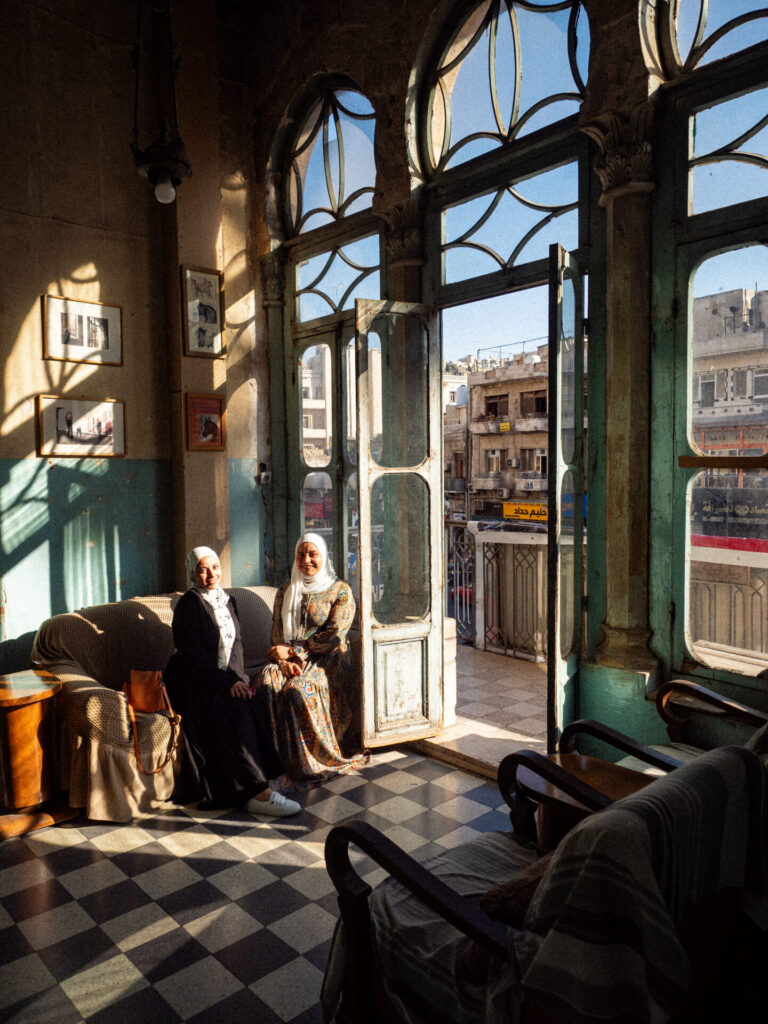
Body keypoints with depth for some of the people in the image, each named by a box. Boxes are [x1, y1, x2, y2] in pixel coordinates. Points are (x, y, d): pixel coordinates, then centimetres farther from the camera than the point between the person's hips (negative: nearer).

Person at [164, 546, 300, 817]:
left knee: (254, 705, -22)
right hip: (193, 682, -6)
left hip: (227, 676, 6)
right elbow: (193, 655, -16)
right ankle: (259, 792, -28)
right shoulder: (189, 604, -10)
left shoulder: (227, 601, 12)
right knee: (235, 710, -29)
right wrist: (227, 683, -21)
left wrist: (238, 677, -6)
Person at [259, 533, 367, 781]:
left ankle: (310, 763, -16)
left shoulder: (340, 590, 2)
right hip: (289, 659, 4)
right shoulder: (286, 590, 16)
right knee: (268, 679, -29)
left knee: (297, 689, -33)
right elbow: (277, 630, 9)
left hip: (327, 661, -4)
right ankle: (279, 761, -23)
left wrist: (292, 650, -11)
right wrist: (284, 660, -11)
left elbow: (333, 637, -7)